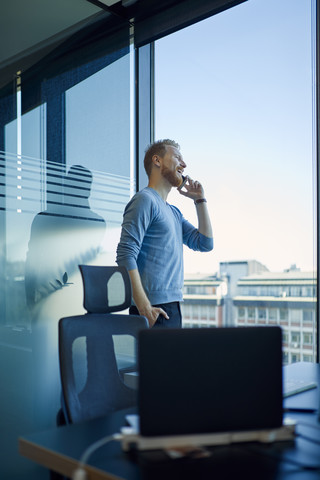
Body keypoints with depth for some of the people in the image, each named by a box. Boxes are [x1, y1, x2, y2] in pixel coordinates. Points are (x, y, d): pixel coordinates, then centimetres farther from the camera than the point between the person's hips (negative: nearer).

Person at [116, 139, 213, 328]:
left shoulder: (174, 212, 21)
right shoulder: (145, 199, -8)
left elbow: (205, 244, 17)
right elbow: (126, 255, -17)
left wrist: (200, 200, 14)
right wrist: (144, 306, -23)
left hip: (173, 306, 9)